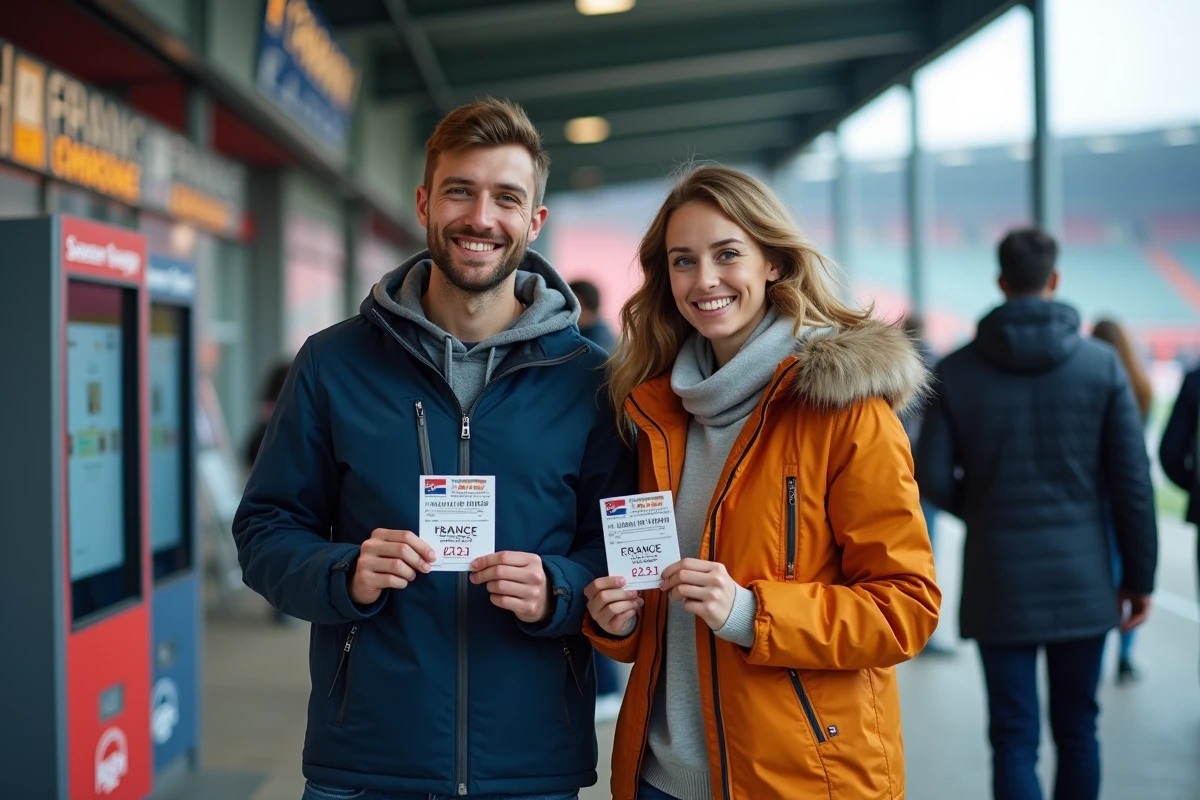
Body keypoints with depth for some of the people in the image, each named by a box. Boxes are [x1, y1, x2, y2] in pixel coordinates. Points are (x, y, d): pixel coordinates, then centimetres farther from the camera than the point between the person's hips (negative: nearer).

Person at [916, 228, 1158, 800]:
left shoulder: (957, 370, -5)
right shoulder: (1102, 365, -4)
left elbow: (932, 478, -6)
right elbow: (1132, 481, -4)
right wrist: (1140, 575, 5)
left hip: (999, 581, -1)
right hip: (1081, 580, 1)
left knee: (1014, 739, 4)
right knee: (1077, 731, 16)